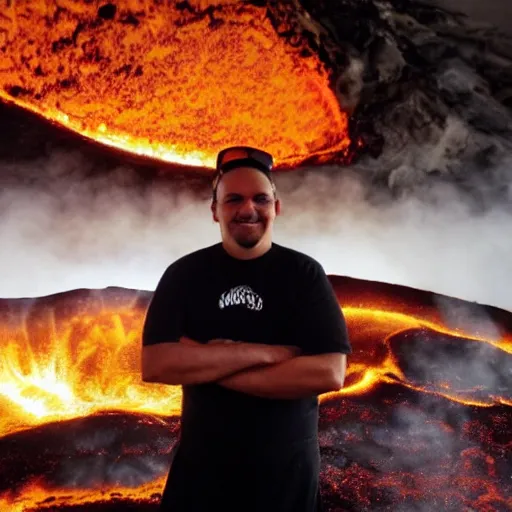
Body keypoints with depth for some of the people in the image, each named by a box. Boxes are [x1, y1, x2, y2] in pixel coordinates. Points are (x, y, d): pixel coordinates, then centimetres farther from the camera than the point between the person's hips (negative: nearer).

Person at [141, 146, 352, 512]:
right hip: (202, 467, 1)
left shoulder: (305, 273, -7)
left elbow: (330, 373, -19)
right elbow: (154, 365, -16)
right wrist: (263, 353, -22)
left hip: (288, 471, -1)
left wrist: (203, 365, -18)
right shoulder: (184, 274, -4)